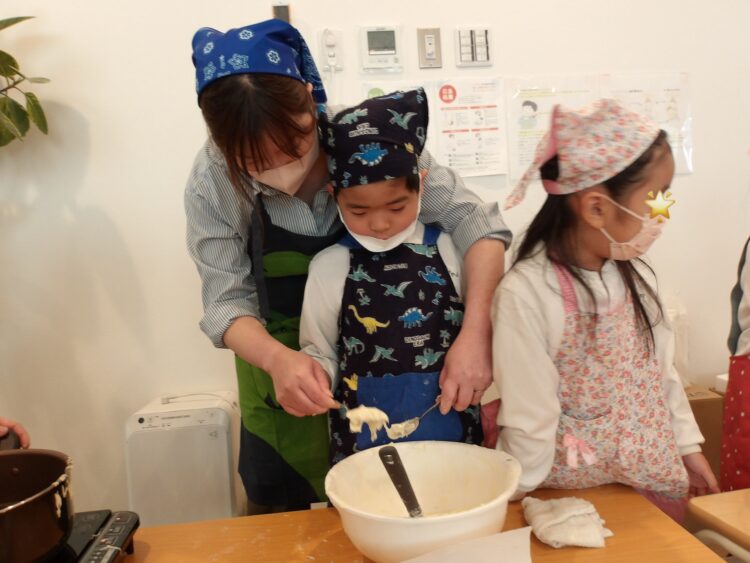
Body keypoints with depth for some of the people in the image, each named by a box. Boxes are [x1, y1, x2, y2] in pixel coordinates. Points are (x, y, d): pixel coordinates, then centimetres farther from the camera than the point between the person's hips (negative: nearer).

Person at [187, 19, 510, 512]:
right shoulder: (212, 182, -22)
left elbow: (474, 219, -24)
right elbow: (228, 302, -19)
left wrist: (476, 332, -39)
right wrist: (278, 359, -41)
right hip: (283, 361, 1)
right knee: (276, 519, 18)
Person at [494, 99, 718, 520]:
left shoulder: (637, 275, -5)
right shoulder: (526, 293, -25)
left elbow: (663, 371, 7)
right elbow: (528, 417, -19)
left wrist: (688, 446, 12)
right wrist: (520, 502, -11)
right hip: (576, 489, -6)